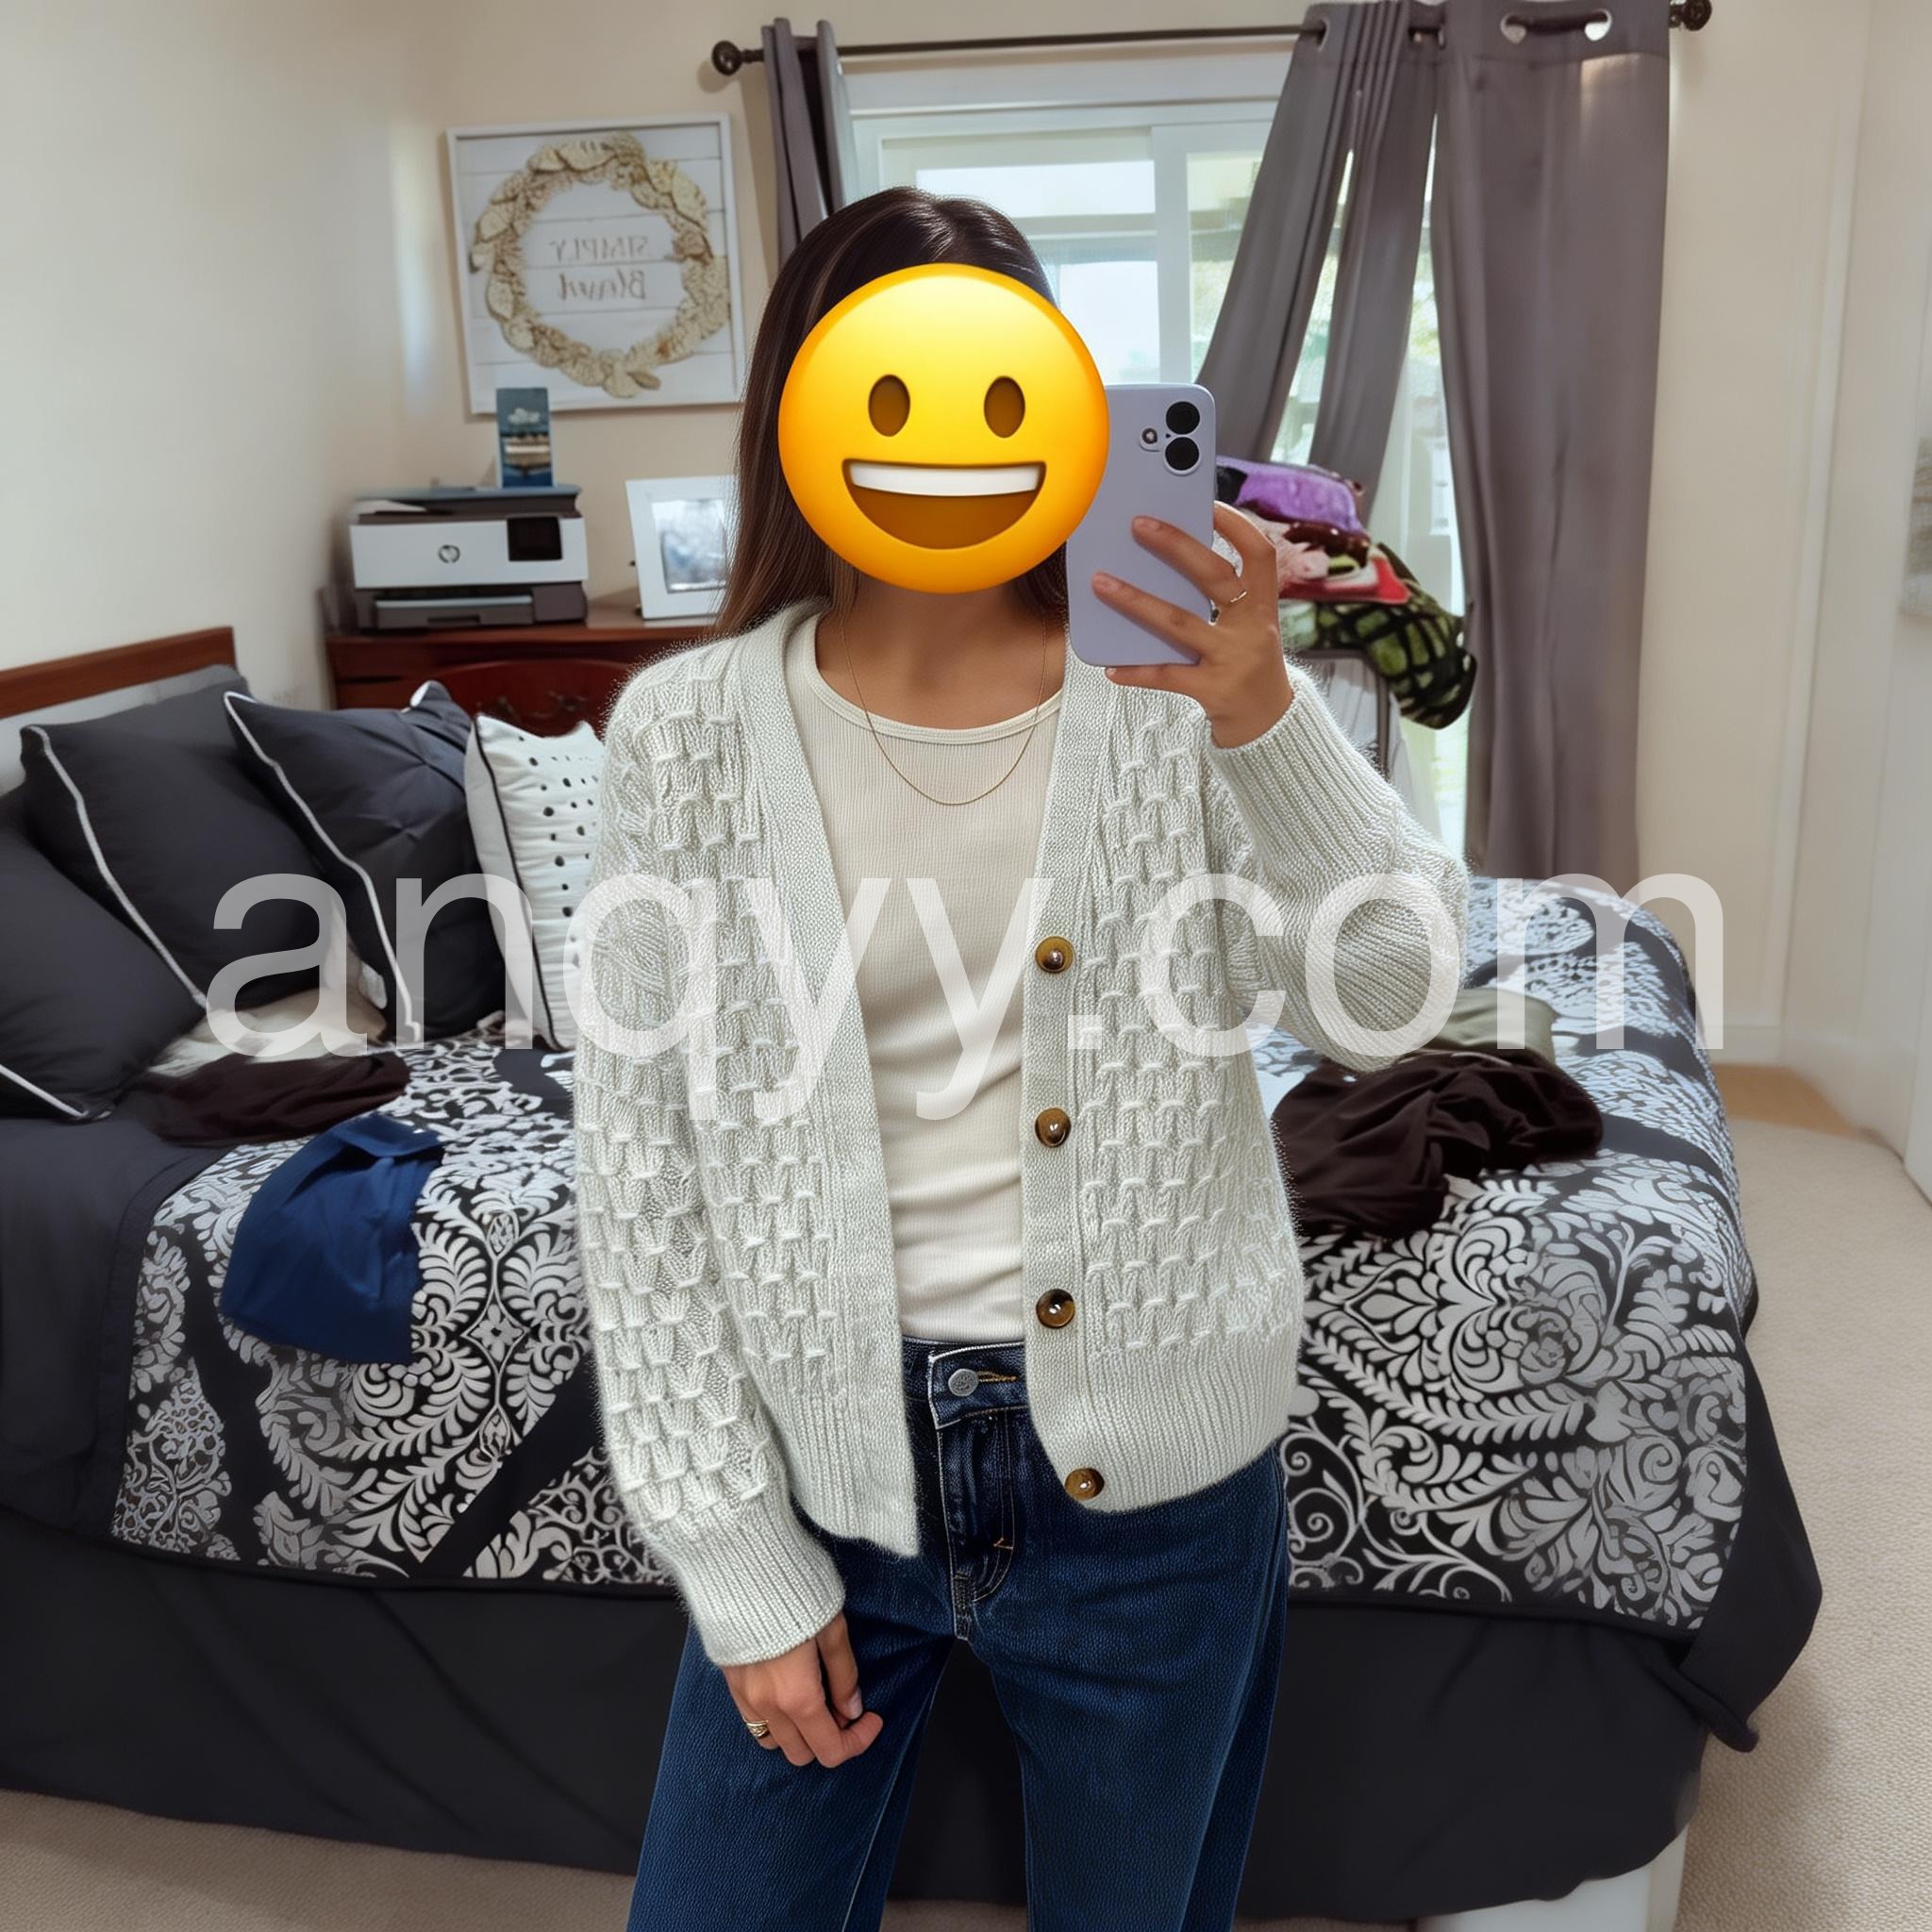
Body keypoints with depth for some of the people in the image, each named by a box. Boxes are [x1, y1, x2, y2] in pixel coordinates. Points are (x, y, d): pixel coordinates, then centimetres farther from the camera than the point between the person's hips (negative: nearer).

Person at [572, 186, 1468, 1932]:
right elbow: (643, 1166, -5)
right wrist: (741, 1561, -4)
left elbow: (1389, 997, -14)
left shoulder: (1165, 685, -7)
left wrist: (1266, 718, -30)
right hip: (830, 1456, 0)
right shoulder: (692, 732, -7)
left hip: (1147, 1463, 1)